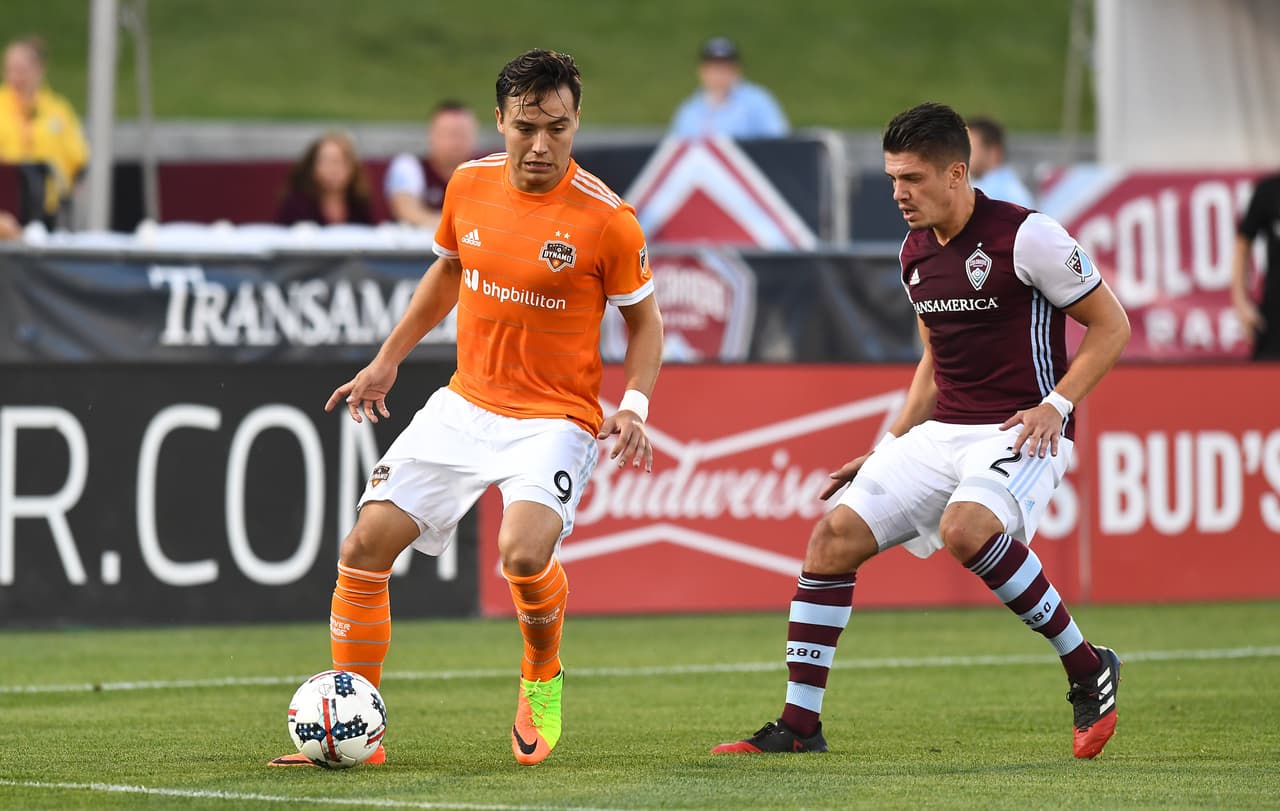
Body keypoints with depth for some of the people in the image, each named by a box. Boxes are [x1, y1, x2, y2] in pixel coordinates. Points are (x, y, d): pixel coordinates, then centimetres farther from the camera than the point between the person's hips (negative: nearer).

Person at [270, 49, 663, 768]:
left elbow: (645, 318, -1)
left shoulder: (606, 218, -14)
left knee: (524, 553, -30)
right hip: (466, 405, 5)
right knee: (365, 547, -4)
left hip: (555, 419, -5)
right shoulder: (470, 185, -1)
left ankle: (543, 679, 4)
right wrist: (388, 360, 21)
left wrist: (634, 405, -16)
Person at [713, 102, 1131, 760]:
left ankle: (1087, 669, -18)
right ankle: (799, 726, -1)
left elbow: (1111, 324, -6)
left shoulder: (1026, 236, -12)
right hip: (942, 432, 7)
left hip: (1022, 430, -7)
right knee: (834, 537, -6)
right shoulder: (917, 253, 10)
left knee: (966, 528, -35)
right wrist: (888, 450, 17)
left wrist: (1055, 405, -17)